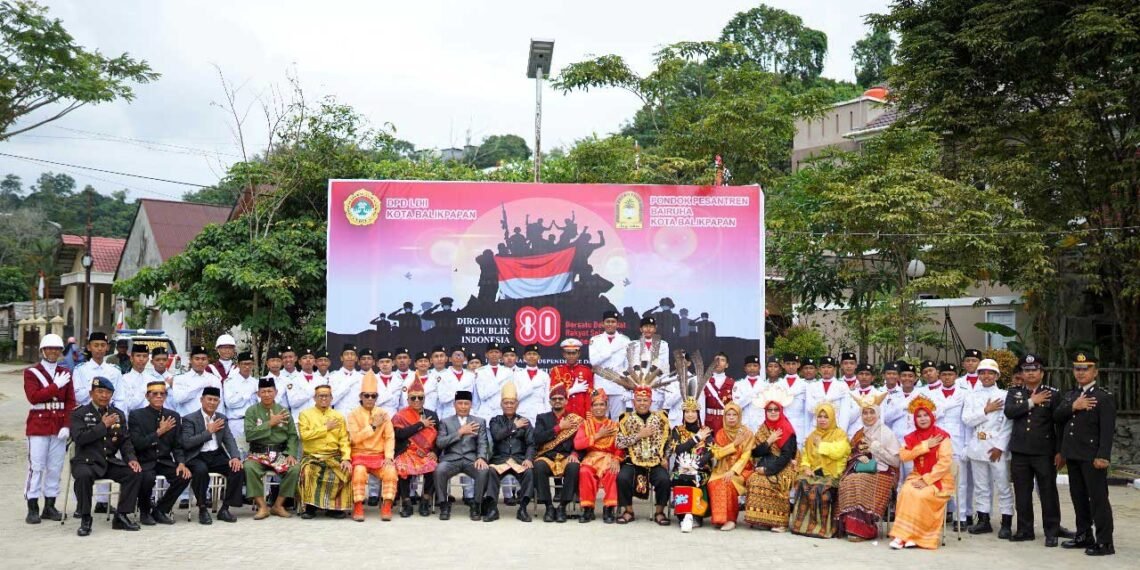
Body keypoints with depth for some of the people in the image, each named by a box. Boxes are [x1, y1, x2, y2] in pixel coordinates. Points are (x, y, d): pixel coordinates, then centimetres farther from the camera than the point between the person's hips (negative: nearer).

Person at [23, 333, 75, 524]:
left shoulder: (65, 373, 11)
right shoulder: (31, 372, 1)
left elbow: (70, 402, 6)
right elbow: (33, 397, -13)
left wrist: (67, 425, -5)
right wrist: (56, 386, -16)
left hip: (59, 427, 4)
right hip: (38, 426, -3)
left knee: (56, 467, 6)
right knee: (36, 467, -5)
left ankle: (50, 506, 14)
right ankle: (33, 509, -1)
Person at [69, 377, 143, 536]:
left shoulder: (118, 414, 14)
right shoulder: (79, 413, 1)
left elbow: (125, 441, 11)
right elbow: (79, 438, -15)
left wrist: (131, 459, -7)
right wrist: (103, 425, -15)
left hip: (110, 463, 4)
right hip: (86, 462, -4)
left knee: (135, 473, -20)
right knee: (84, 476, -37)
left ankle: (121, 516, -7)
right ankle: (85, 519, -18)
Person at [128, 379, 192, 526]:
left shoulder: (174, 416, 8)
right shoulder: (136, 415, -2)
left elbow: (178, 445, 7)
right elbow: (136, 444, -13)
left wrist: (181, 463, -11)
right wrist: (159, 432, -18)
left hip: (165, 461, 4)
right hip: (144, 461, -4)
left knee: (184, 476, -23)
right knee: (148, 478, -35)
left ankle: (160, 510, 1)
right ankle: (145, 512, -3)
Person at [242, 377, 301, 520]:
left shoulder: (284, 411, 10)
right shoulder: (252, 411, 5)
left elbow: (292, 435, 7)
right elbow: (249, 435, -9)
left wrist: (291, 454, -9)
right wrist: (270, 423, -12)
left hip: (280, 453, 1)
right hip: (258, 454, -1)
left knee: (294, 469, -27)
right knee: (248, 468, -33)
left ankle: (278, 505, -8)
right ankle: (262, 506, -19)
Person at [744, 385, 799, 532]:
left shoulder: (787, 430, -4)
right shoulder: (762, 429, 11)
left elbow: (786, 456, -12)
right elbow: (755, 453, 4)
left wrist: (768, 469, -17)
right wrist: (768, 442, -11)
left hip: (782, 469, -4)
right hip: (764, 467, 4)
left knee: (773, 483, -33)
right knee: (754, 480, -26)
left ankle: (779, 521, -22)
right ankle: (759, 517, -19)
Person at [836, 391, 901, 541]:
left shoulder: (887, 433, 1)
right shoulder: (859, 434, 17)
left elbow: (895, 461, -3)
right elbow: (851, 456, 19)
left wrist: (877, 449, -11)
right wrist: (859, 458, -3)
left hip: (881, 473, -4)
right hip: (860, 471, 5)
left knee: (860, 483, -33)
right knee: (848, 481, -28)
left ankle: (861, 529, -28)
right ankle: (853, 525, -26)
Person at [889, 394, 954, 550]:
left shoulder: (941, 435, -7)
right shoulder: (911, 437, 7)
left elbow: (945, 462, -14)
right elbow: (903, 456, -8)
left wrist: (927, 479, -20)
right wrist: (925, 446, -16)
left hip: (938, 478, -4)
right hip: (917, 476, 4)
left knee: (921, 495, -31)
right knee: (905, 492, -27)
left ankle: (913, 536, -23)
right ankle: (902, 535, -27)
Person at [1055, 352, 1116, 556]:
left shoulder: (1105, 397, -7)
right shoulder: (1071, 395, 16)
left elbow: (1107, 429, -14)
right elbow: (1056, 416, 5)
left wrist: (1103, 456, -21)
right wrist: (1073, 407, -12)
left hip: (1092, 457, -7)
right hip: (1073, 455, 7)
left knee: (1098, 498, -3)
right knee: (1078, 497, 14)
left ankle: (1104, 542, 2)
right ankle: (1084, 535, 25)